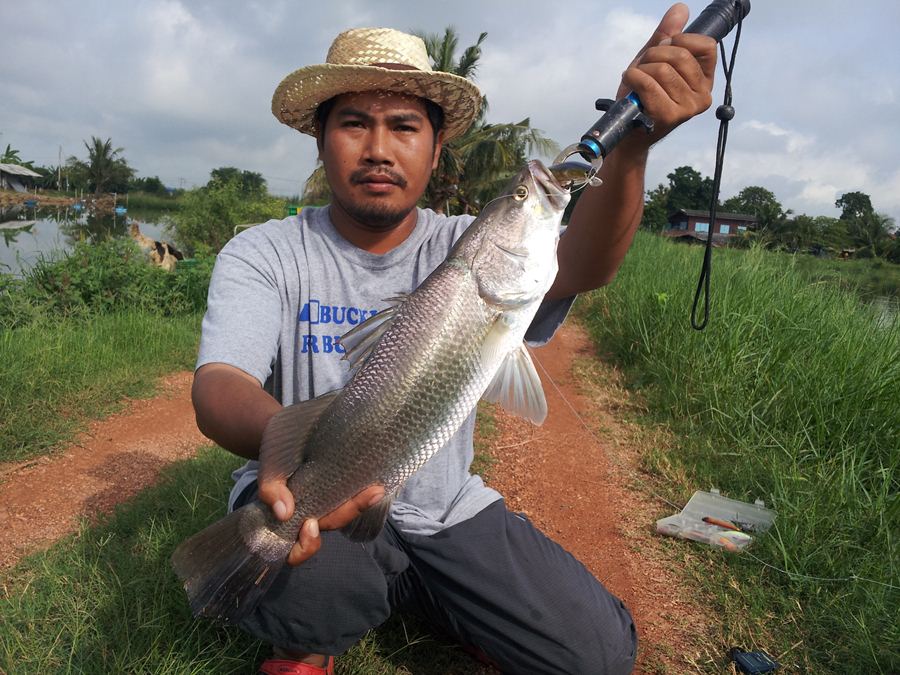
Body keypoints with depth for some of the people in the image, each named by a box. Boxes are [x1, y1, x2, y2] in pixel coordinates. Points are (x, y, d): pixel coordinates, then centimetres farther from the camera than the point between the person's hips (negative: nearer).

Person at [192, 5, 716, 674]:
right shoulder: (262, 255, -9)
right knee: (304, 565, -36)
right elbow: (219, 385, -24)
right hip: (304, 501, -1)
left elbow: (578, 265, -25)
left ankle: (410, 589, 17)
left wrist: (631, 144, -44)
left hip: (447, 510, 3)